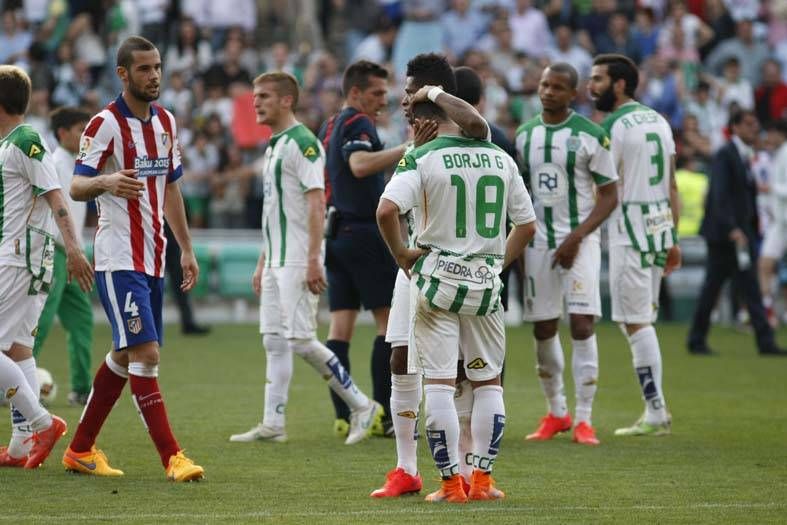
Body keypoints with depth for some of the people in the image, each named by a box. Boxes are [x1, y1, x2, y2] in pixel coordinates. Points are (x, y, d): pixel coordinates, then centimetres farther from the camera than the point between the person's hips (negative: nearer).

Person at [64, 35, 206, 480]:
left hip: (153, 257, 8)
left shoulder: (166, 122, 11)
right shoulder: (106, 124, -11)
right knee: (145, 353, -14)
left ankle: (81, 449, 22)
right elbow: (76, 186, -16)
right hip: (119, 258, -8)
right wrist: (105, 182, -38)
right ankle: (172, 457, -15)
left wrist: (186, 248, 19)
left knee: (124, 356, 12)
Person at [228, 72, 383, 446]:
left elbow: (316, 203, -18)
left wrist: (313, 260, -24)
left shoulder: (302, 142, -12)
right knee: (273, 341, 5)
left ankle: (362, 406, 0)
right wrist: (262, 264, 21)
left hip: (298, 261, -10)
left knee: (300, 339, -10)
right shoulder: (274, 146, 17)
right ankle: (273, 425, 7)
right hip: (276, 261, 10)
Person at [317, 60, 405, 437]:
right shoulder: (357, 124, -10)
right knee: (390, 319, -4)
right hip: (364, 231, -9)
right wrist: (407, 149, -36)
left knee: (341, 325, 4)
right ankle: (384, 415, -8)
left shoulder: (328, 127, 18)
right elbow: (360, 164, -30)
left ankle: (343, 416, 0)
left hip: (337, 232, 9)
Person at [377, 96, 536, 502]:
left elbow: (387, 209, -22)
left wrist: (400, 253, -8)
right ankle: (482, 478, 13)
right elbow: (526, 224, 10)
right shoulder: (500, 159, 6)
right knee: (487, 381, 15)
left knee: (438, 382, 2)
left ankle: (451, 483, 0)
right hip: (485, 283, 4)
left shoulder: (422, 158, -9)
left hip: (437, 278, -3)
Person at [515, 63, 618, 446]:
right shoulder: (524, 135, 8)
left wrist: (577, 237, -14)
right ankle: (555, 413, 21)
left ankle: (583, 419, -6)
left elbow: (609, 196, -4)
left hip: (579, 240, -4)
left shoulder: (590, 135, -5)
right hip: (537, 241, 4)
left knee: (581, 324, -12)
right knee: (543, 330, 6)